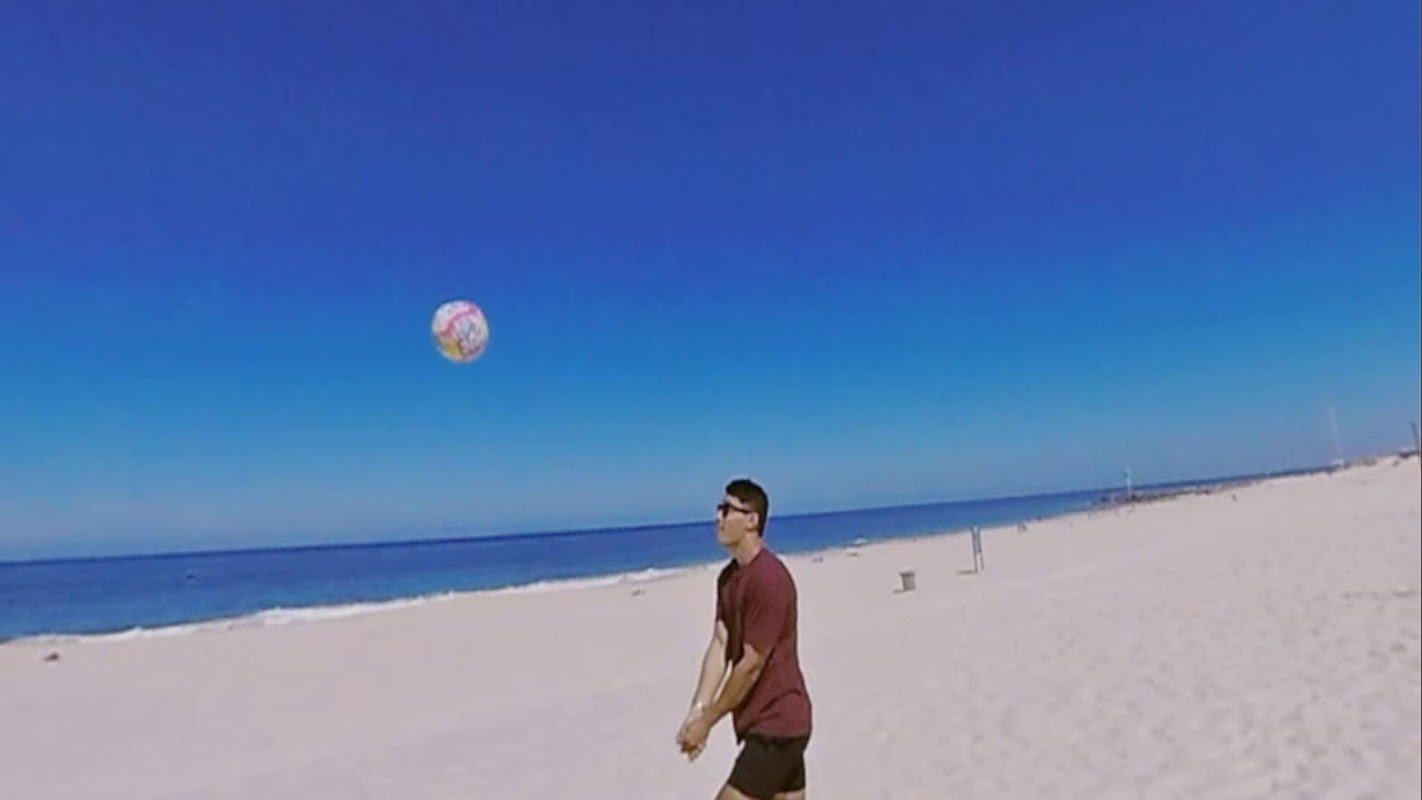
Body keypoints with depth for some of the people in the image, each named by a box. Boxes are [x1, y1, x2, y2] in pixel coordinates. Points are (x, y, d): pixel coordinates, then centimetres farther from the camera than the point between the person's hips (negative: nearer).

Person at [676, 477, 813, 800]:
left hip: (776, 723, -9)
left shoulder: (768, 578, -23)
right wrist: (697, 711, -8)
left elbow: (751, 665, -20)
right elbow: (719, 646, 2)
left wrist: (708, 721, -11)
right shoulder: (729, 577, 7)